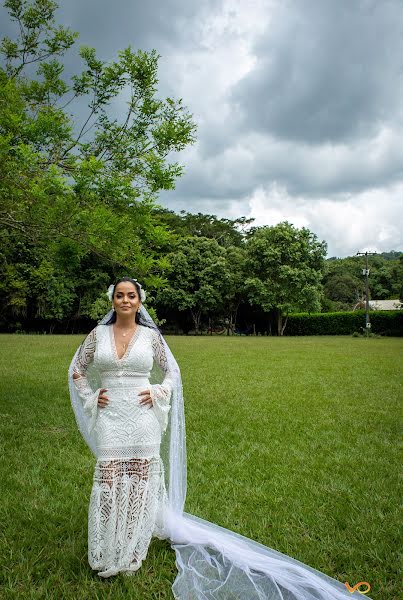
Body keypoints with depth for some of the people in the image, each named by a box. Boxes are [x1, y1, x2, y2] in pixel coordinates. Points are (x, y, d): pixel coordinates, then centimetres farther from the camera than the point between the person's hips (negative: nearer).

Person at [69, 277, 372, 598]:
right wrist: (91, 397, 2)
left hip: (143, 420, -1)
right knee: (108, 484, 4)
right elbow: (77, 371, 14)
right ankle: (104, 554, 27)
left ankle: (132, 553, 28)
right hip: (110, 419, 1)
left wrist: (157, 394, -2)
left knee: (138, 485, 7)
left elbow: (172, 371, 12)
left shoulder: (150, 335, 0)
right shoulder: (98, 334, 3)